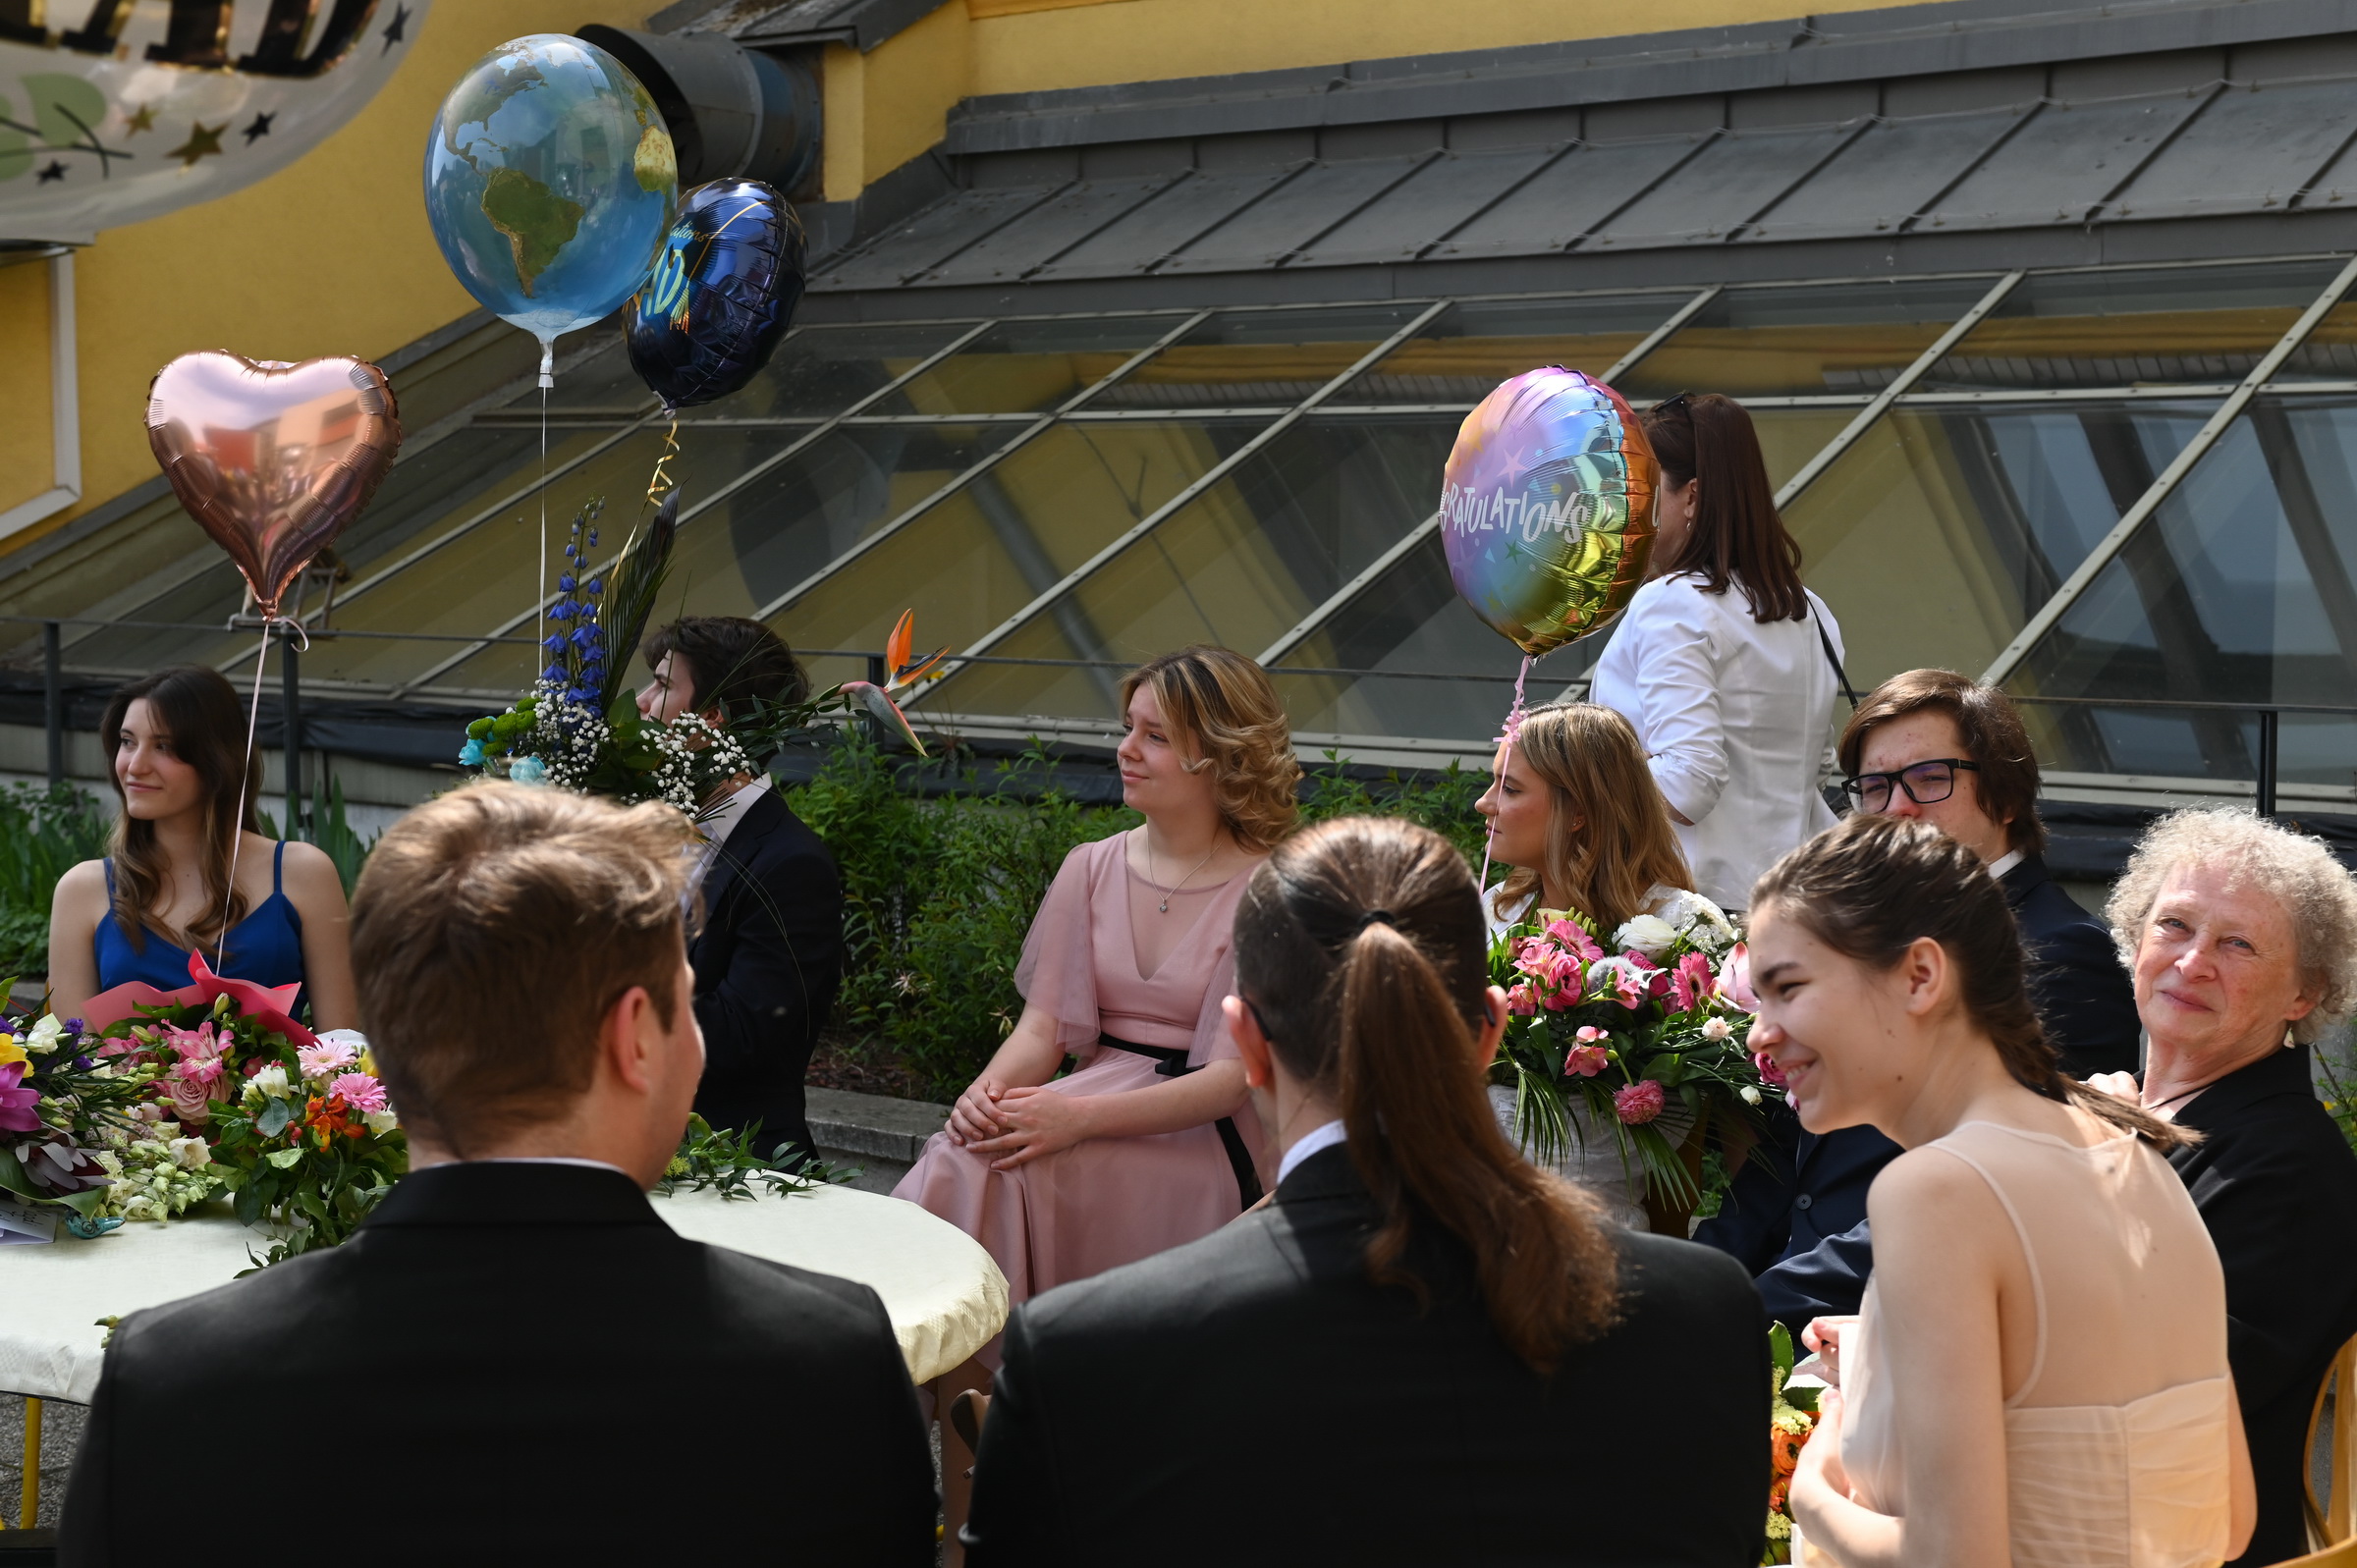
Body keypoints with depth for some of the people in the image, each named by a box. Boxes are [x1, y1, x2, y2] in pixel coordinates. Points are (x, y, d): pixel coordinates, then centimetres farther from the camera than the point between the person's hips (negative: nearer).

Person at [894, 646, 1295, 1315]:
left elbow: (1230, 1079, -14)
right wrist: (988, 1089, -17)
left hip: (1205, 1138, -5)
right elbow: (1045, 1025, 6)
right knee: (963, 1154, -26)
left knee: (998, 1167, -28)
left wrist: (1079, 1117, -27)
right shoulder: (1092, 868, 10)